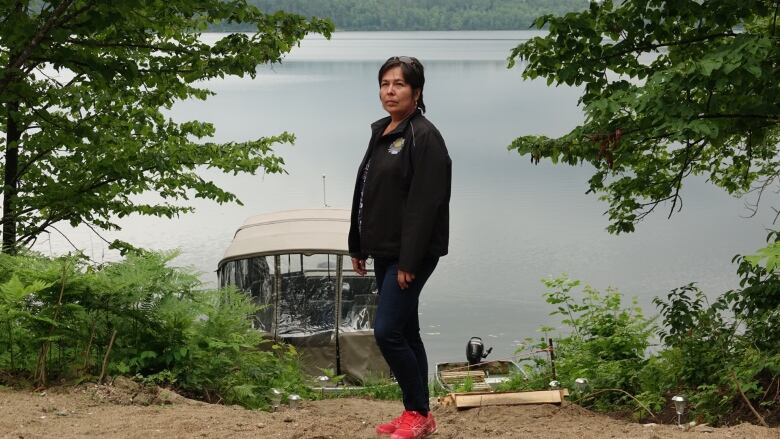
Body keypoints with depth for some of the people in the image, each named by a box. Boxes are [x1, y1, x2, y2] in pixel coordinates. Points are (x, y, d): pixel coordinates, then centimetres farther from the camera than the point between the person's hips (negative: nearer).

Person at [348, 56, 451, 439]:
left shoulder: (424, 137, -14)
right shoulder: (380, 133, 13)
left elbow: (423, 204, -20)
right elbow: (365, 194, 18)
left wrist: (409, 260, -22)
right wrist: (358, 247, 17)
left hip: (411, 254, -9)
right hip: (384, 252, 9)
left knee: (387, 331, -11)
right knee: (404, 332, 13)